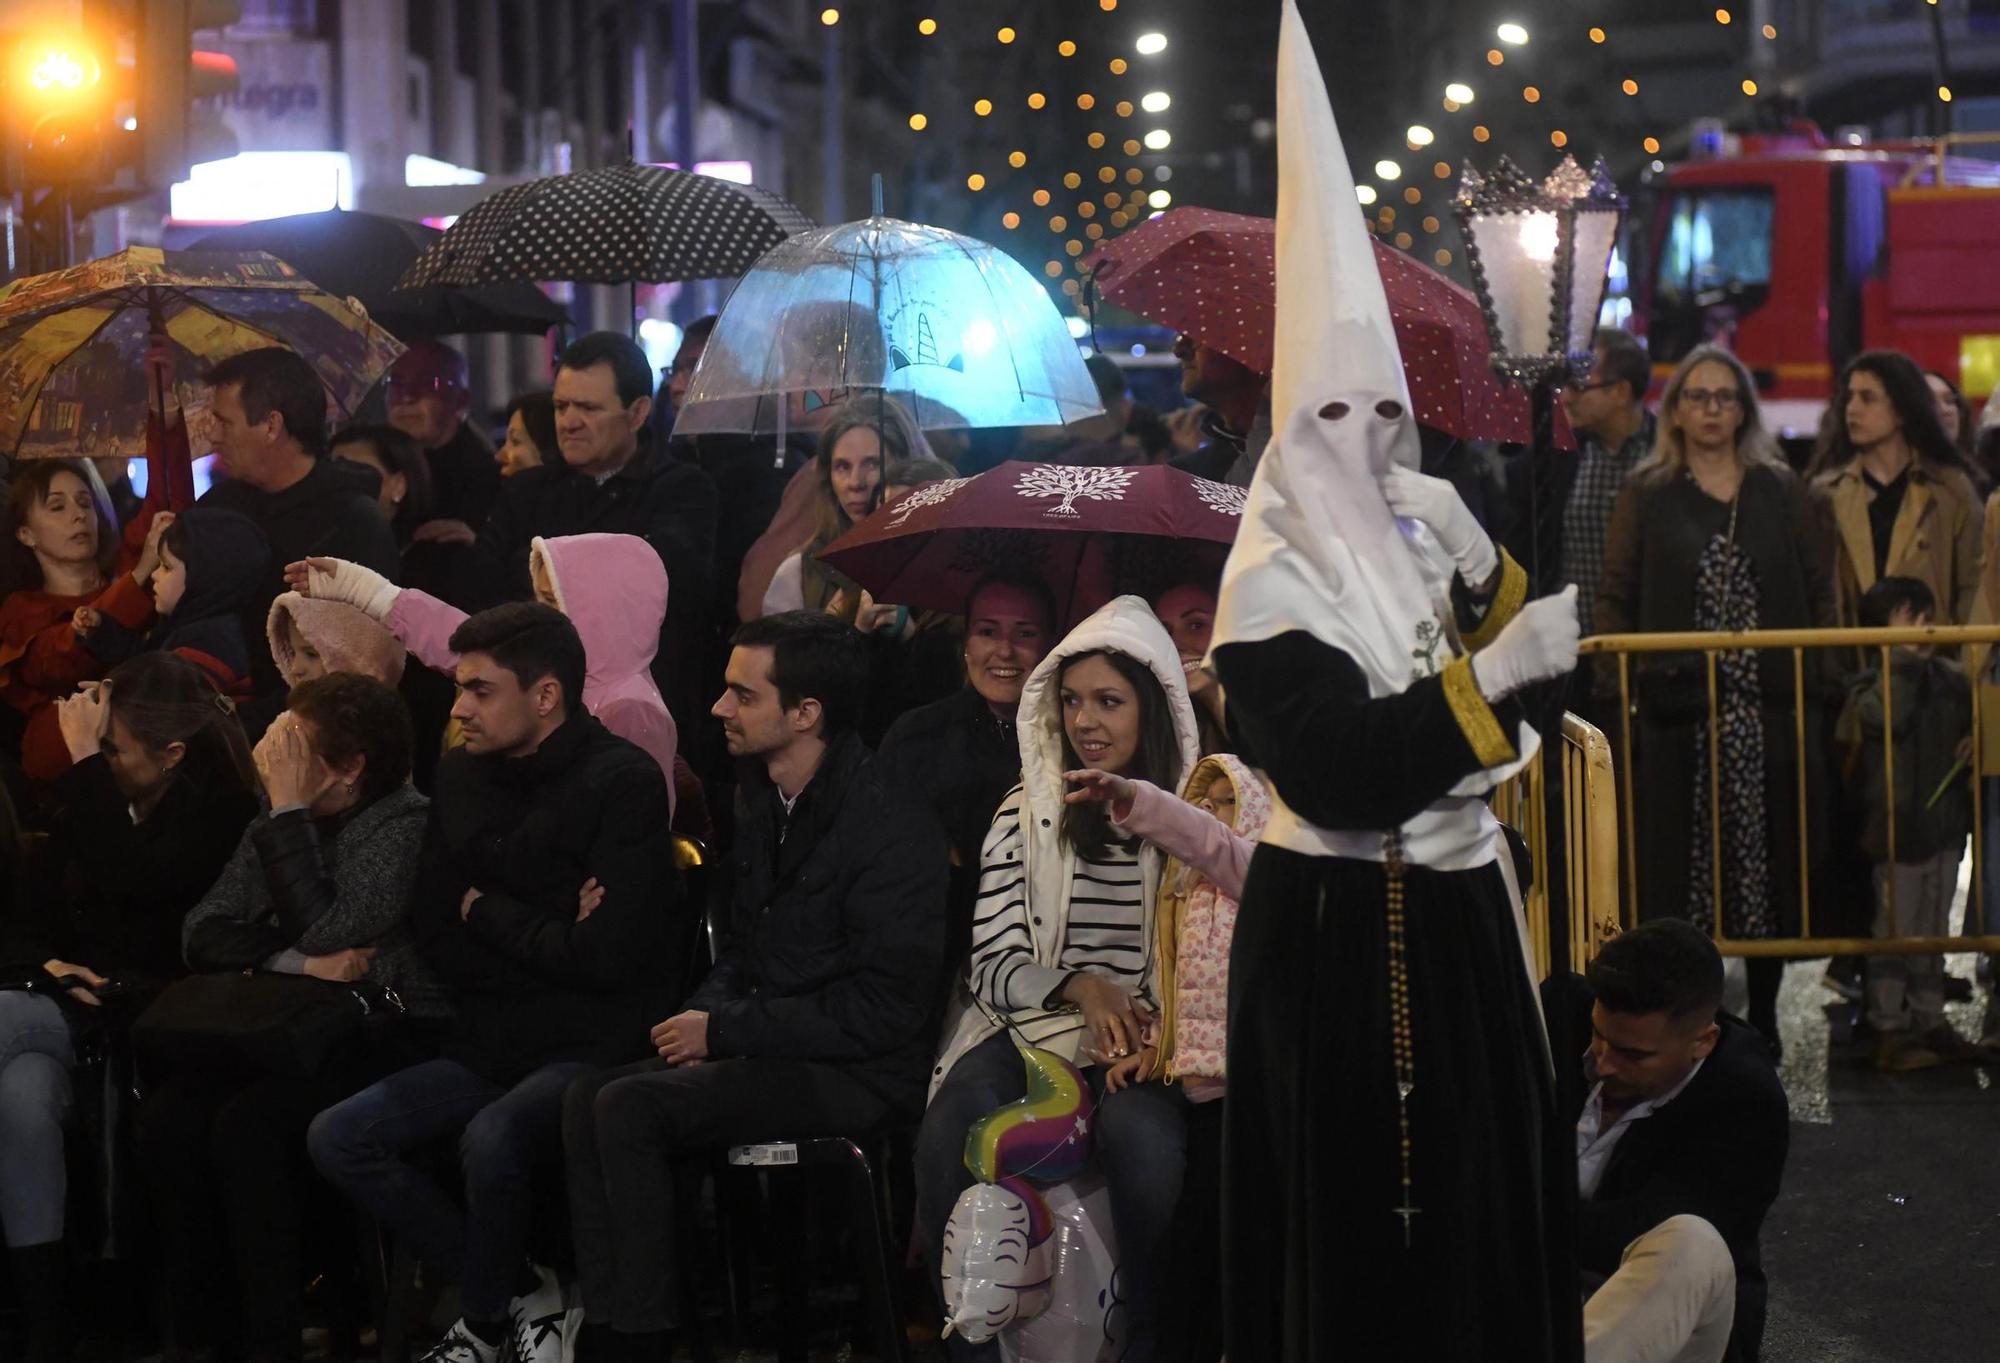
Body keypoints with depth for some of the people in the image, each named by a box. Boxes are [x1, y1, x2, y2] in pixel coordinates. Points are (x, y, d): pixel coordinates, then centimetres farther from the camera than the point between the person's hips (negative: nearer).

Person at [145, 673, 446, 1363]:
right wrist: (298, 962, -12)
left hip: (387, 1036, -6)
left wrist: (290, 809, -14)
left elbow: (322, 931, -17)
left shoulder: (407, 823, -10)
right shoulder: (276, 826, 11)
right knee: (169, 1118, -21)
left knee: (247, 1126, -30)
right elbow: (201, 933, 5)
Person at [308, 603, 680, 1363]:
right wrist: (549, 942, -9)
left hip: (597, 1045, -7)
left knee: (491, 1139, -34)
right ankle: (523, 1298, 0)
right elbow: (438, 945, 7)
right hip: (492, 1043, 7)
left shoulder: (623, 783, -11)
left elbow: (612, 954, -19)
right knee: (337, 1139, -11)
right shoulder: (462, 781, 8)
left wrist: (489, 914, -6)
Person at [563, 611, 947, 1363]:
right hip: (767, 1049, 8)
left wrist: (725, 1029, -16)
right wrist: (704, 1016, -2)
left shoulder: (888, 826, -17)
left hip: (859, 1075, -8)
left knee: (630, 1108, -23)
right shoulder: (761, 802, 10)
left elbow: (884, 1009, -19)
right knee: (588, 1096, -11)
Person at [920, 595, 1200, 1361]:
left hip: (1147, 1038, -1)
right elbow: (993, 966, 4)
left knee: (1142, 1137, -37)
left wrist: (1152, 1031, -14)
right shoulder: (1027, 815, 9)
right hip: (1030, 1026, 1)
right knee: (950, 1140, -31)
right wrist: (1079, 987, -15)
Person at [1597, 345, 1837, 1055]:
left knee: (1767, 856, 2)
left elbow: (1818, 592, 11)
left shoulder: (1785, 494, 12)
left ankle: (1763, 1016, 12)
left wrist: (1813, 677, 0)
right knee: (1678, 864, -3)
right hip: (1677, 714, -1)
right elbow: (1615, 598, 5)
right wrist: (1626, 679, -6)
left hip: (1769, 712, 1)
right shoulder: (1645, 496, 8)